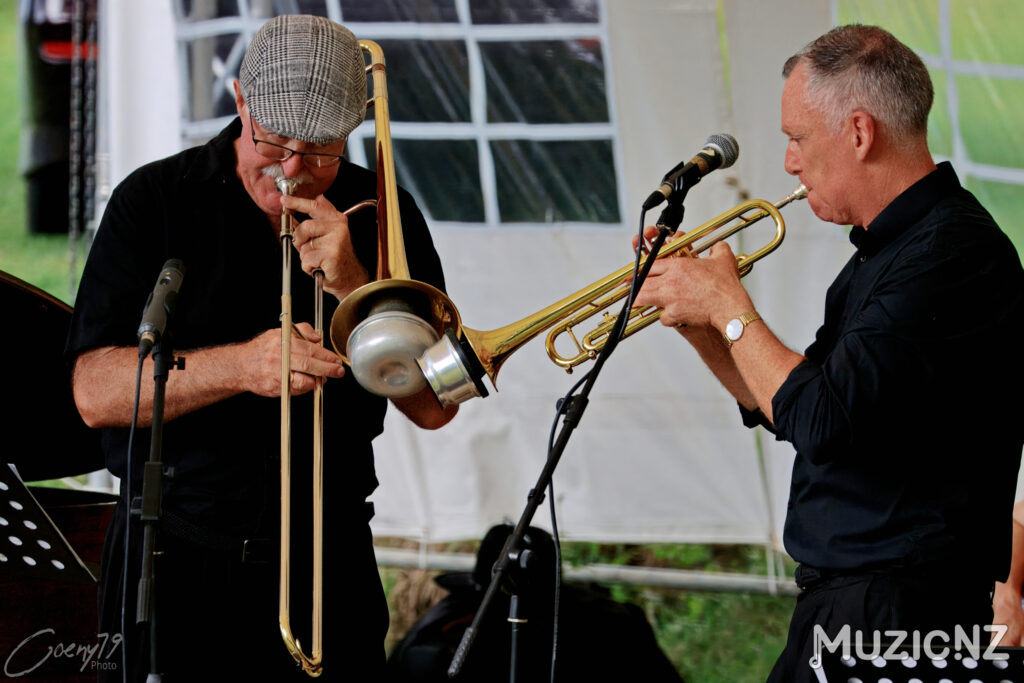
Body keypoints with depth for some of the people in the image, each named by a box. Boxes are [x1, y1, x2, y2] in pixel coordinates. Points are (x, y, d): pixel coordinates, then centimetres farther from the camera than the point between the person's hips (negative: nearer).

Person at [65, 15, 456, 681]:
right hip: (172, 563, -1)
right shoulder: (153, 200, -1)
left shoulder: (381, 216, 4)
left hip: (328, 560, 1)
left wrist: (353, 286, -15)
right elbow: (95, 392, -10)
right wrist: (241, 365, -23)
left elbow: (434, 406, -2)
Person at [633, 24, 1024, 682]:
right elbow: (786, 411, 24)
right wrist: (698, 322, 11)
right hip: (838, 601, 10)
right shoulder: (885, 249, 17)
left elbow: (822, 422, -25)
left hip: (894, 613, -10)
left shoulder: (954, 252, -18)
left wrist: (728, 305, -11)